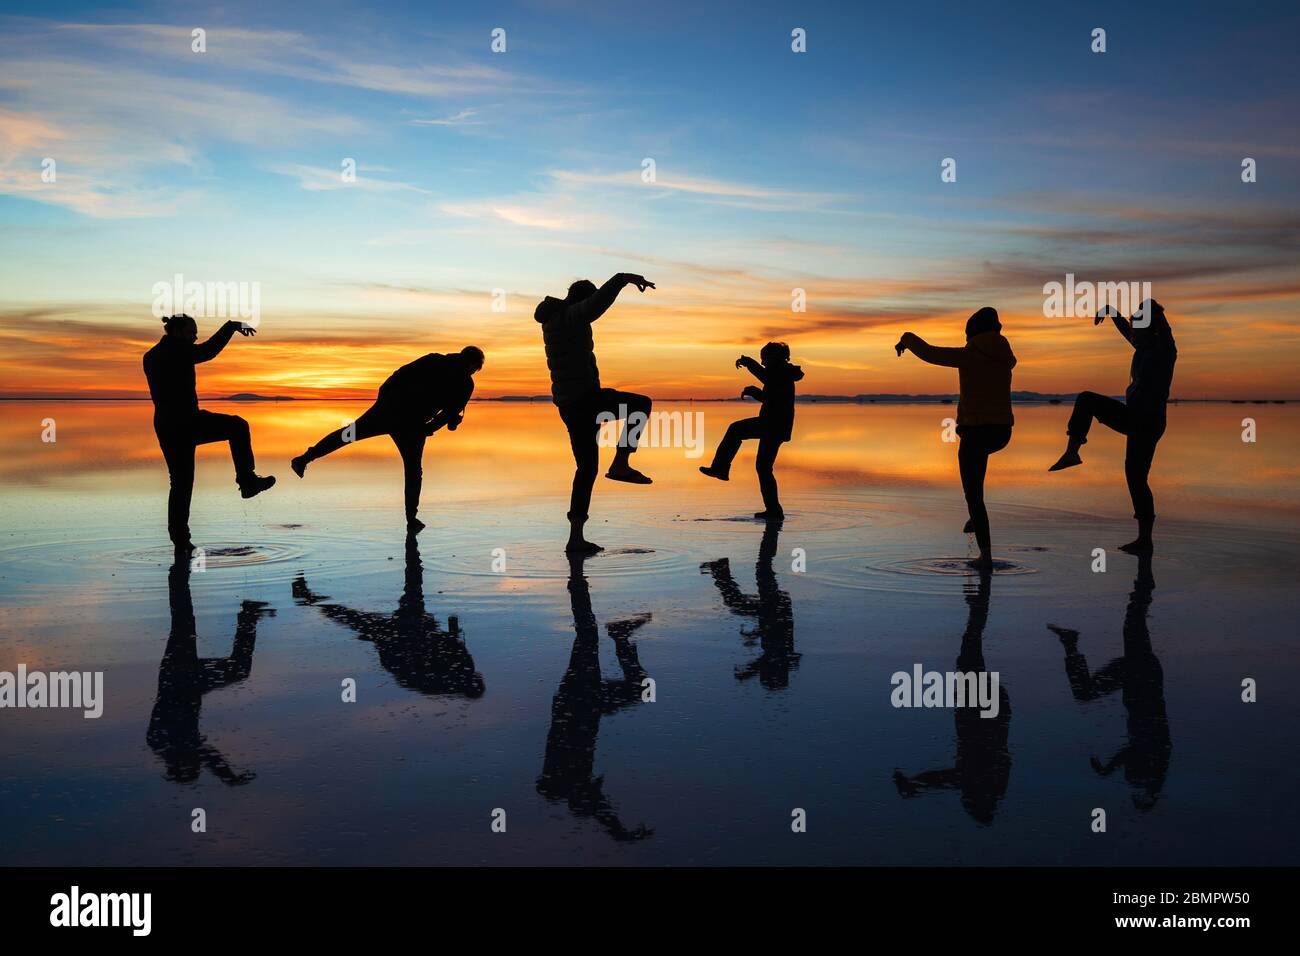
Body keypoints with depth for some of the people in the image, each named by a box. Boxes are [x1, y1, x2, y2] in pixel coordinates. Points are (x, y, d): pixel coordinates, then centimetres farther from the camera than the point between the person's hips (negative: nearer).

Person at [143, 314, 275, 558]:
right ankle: (247, 481, 2)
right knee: (237, 426, 9)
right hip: (188, 422, -8)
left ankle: (180, 542, 11)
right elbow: (208, 351, -21)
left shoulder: (150, 357, 17)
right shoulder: (178, 350, -8)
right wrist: (232, 325, -13)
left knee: (181, 482, 11)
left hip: (165, 426, 8)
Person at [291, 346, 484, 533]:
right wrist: (427, 429, 9)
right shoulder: (465, 383, 2)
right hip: (411, 425, -3)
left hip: (387, 408, 3)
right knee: (413, 472, 13)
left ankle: (304, 459, 19)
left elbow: (398, 376, 9)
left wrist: (382, 398, 16)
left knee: (348, 433, 19)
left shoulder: (433, 360, 12)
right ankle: (411, 520, 16)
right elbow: (450, 414, -3)